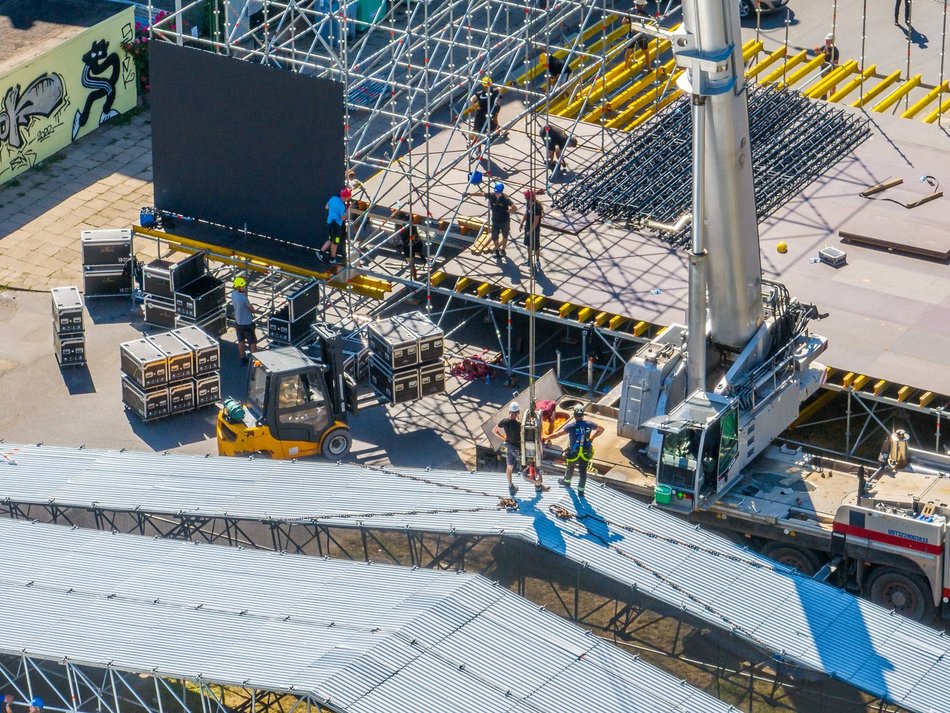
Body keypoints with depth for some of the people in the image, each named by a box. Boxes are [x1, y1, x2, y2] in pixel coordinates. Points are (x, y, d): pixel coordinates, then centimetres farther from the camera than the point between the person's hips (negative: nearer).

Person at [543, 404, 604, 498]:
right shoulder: (588, 424, -12)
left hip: (573, 454, -2)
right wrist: (592, 437, 12)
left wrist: (546, 438, -24)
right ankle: (581, 490, 23)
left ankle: (567, 481, 51)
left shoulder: (571, 426, -25)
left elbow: (558, 434, -31)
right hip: (586, 454, 2)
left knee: (570, 468, 26)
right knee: (583, 472, 15)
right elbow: (601, 429, 3)